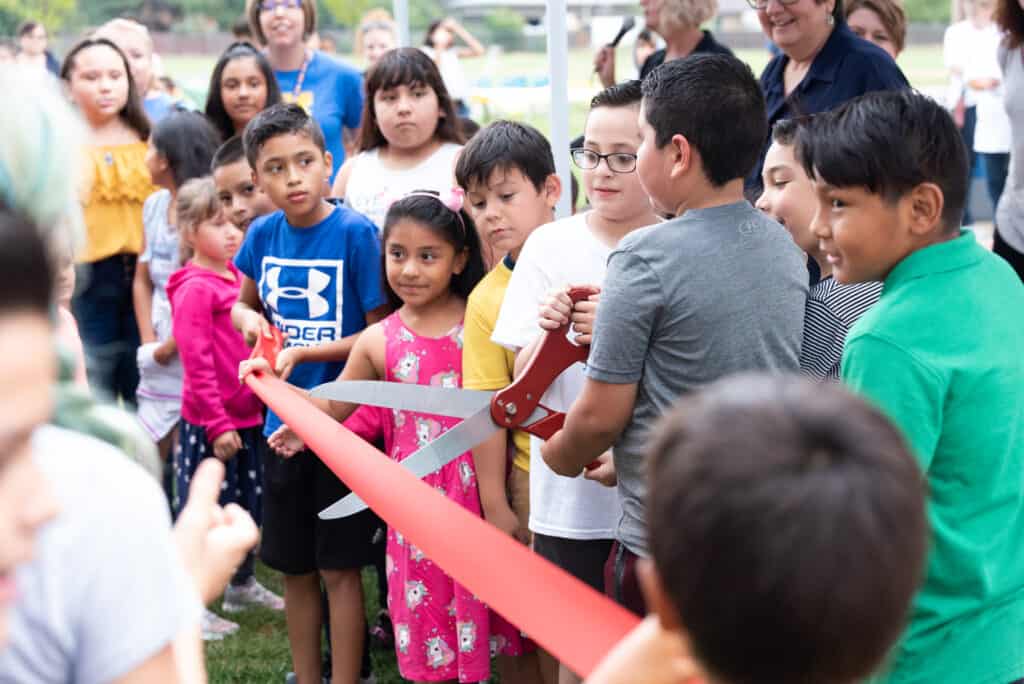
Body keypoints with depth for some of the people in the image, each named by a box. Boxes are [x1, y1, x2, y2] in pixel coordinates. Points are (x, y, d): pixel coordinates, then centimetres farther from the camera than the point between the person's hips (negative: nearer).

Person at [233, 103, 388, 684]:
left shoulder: (356, 233, -15)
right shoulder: (263, 234, 0)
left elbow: (380, 333, -13)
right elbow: (244, 304, 17)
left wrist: (304, 352, -21)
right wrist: (252, 321, -5)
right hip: (283, 424, 5)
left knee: (339, 569, 3)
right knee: (295, 568, 16)